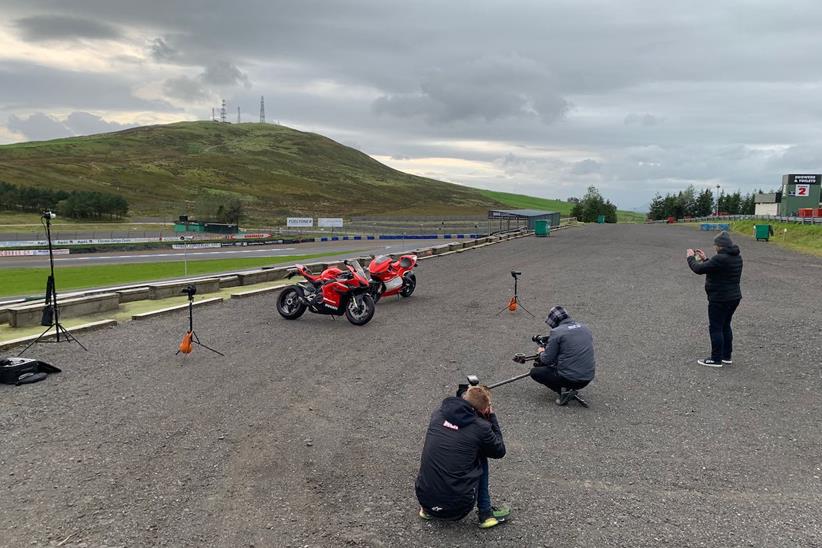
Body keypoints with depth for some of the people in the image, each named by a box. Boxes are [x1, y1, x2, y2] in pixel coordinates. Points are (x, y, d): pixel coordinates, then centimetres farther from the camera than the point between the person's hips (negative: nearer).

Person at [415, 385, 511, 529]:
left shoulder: (437, 415, 4)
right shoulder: (481, 427, -8)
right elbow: (500, 451, 12)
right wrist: (492, 417, 17)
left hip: (424, 499, 4)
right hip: (457, 508, -4)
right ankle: (485, 513, 19)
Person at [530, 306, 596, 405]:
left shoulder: (557, 332, -11)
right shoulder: (585, 328, 8)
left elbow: (548, 360, -8)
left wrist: (541, 352, 16)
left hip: (569, 378, -7)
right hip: (588, 379, 7)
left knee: (534, 372, 14)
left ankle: (563, 391, -2)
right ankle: (571, 389, 13)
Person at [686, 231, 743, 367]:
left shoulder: (720, 258, -23)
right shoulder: (736, 257, 7)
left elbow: (699, 269, -19)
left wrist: (691, 257, -3)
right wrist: (704, 259, 19)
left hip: (719, 299, -9)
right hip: (734, 297, 9)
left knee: (715, 328, 0)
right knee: (725, 326, 19)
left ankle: (716, 359, 6)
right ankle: (727, 356, 26)